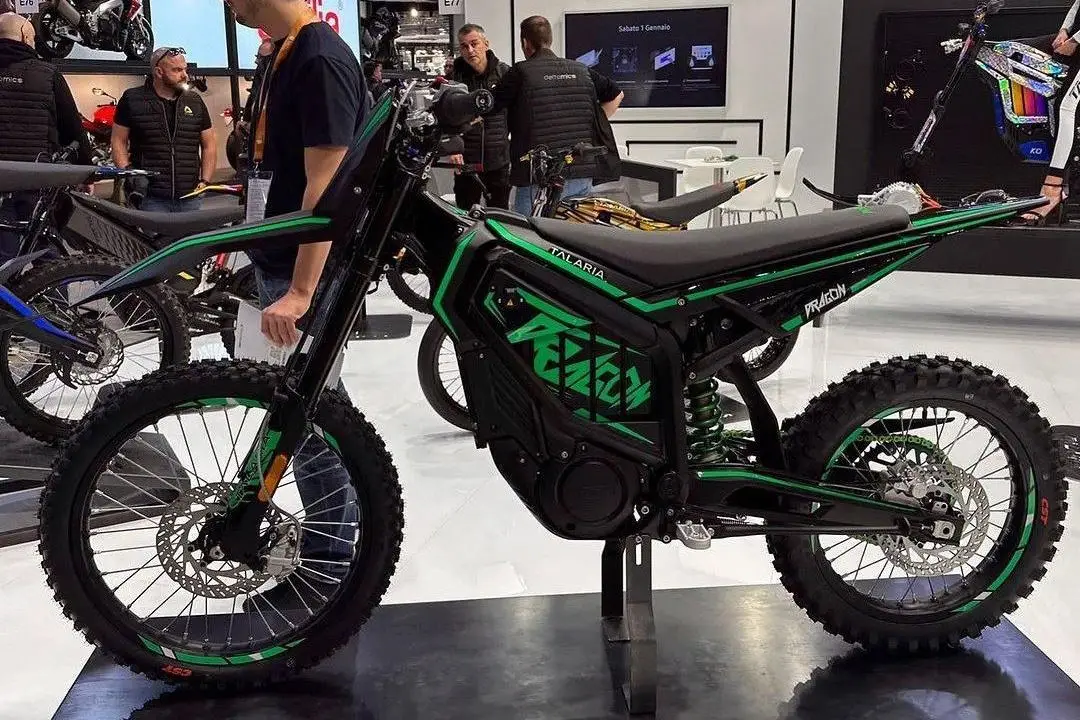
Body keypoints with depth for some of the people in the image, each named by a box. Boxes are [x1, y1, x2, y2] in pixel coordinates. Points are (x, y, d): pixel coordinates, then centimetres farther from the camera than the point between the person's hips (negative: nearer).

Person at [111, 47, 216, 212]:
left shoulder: (195, 102, 13)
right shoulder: (132, 100, 4)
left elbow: (209, 145, 16)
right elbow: (119, 142, 6)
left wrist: (205, 181, 4)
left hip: (190, 197, 3)